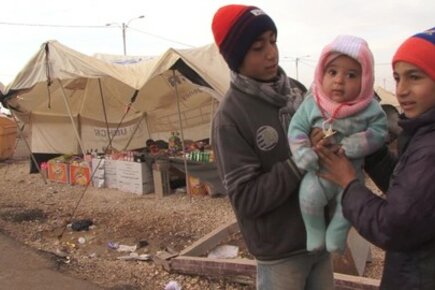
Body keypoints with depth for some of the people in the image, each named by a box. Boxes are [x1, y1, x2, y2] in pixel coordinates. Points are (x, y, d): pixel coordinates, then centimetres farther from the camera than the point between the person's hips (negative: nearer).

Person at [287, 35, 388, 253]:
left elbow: (379, 131, -8)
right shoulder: (312, 103, -8)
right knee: (309, 195, -21)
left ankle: (336, 234, 10)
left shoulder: (370, 108, -8)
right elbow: (296, 129, -7)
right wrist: (304, 154, -22)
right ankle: (315, 232, 5)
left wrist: (352, 146, -22)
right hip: (319, 170, 0)